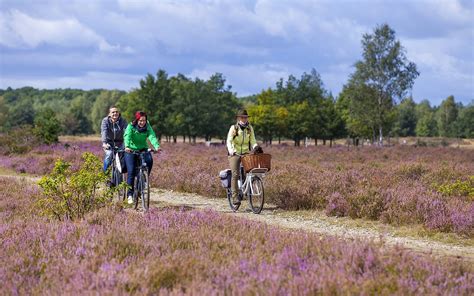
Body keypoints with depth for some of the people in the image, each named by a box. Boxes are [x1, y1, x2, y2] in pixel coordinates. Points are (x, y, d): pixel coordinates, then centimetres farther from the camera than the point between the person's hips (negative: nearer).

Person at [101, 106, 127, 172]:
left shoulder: (122, 121, -14)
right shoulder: (105, 121, -15)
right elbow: (104, 132, -29)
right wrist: (104, 143, -46)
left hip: (119, 143, 1)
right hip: (109, 143, -1)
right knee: (109, 154, -22)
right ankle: (105, 172, -3)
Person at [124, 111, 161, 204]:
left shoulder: (147, 127, -5)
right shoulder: (131, 126, -13)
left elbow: (152, 137, -22)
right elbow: (127, 137, -29)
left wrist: (156, 146, -42)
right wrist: (127, 146, -50)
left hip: (143, 149, 2)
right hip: (131, 150, -2)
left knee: (149, 160, -28)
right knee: (131, 171, -13)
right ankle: (130, 194, -1)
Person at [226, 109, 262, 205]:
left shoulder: (250, 128, 7)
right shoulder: (233, 128, -3)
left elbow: (253, 141, 3)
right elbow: (229, 141, -11)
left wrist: (256, 147, -19)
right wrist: (231, 151, -29)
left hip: (246, 153, 3)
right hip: (235, 154, -3)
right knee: (235, 174, -14)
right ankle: (235, 196, -13)